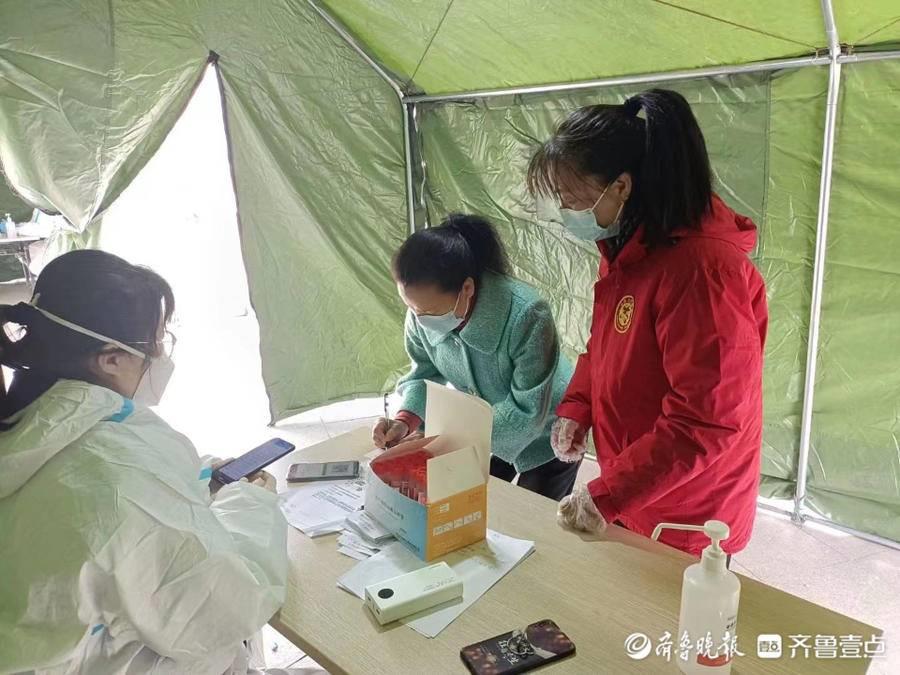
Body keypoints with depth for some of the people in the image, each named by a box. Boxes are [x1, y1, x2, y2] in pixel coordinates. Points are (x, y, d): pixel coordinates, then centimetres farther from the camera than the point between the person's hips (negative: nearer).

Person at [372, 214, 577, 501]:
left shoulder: (526, 316, -39)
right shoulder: (421, 314, -22)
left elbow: (528, 412, -32)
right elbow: (426, 373, -6)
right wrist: (406, 420, -25)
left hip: (544, 437, -4)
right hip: (483, 431, 5)